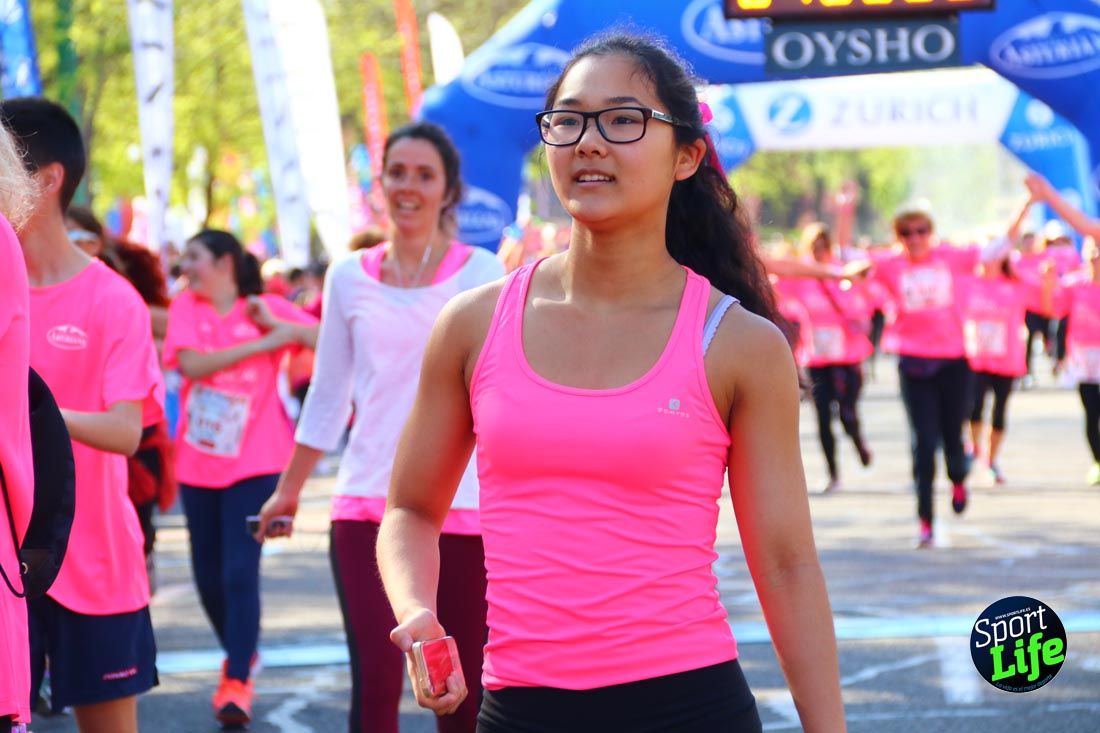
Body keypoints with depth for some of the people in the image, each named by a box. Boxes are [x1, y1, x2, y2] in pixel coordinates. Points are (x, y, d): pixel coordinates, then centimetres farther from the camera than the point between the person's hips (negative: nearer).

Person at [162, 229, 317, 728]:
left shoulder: (267, 309, -2)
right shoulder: (186, 307, 2)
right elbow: (191, 363, -16)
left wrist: (278, 325, -20)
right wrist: (264, 344, -17)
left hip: (254, 464, -3)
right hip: (198, 464, 3)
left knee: (240, 572, -13)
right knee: (208, 575, 11)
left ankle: (237, 681, -8)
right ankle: (239, 653, 35)